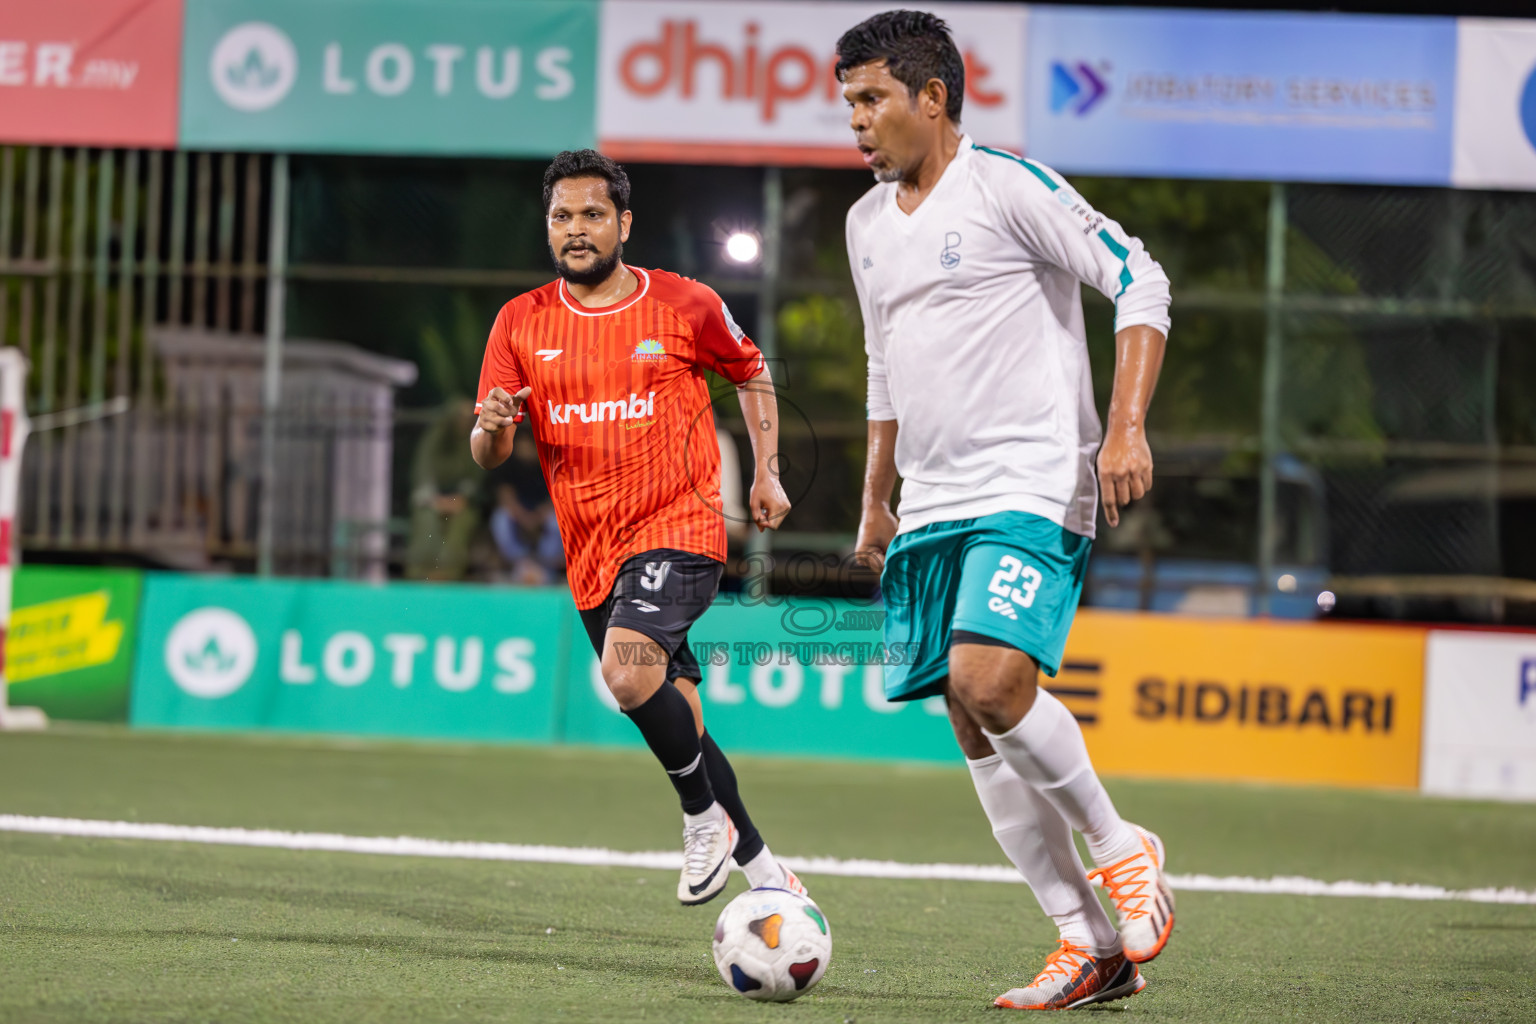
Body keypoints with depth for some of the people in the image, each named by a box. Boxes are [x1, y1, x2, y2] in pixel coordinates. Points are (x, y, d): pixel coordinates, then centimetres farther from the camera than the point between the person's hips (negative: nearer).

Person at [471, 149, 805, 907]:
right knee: (673, 723, 9)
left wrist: (767, 471, 8)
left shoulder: (685, 307, -2)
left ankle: (706, 817, -8)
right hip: (592, 553, 5)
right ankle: (763, 871, 23)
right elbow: (485, 455, 2)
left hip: (678, 531, -5)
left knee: (629, 671, -29)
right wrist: (495, 427, -21)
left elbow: (750, 372, 17)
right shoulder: (522, 324, 4)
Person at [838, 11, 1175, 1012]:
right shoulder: (868, 223, 16)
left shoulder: (1009, 186, -7)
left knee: (987, 682, -25)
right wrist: (876, 504, 25)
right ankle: (1092, 947, 6)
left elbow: (1140, 281, -9)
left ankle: (1120, 846, -1)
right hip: (933, 506, 8)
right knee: (977, 731, 1)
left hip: (1031, 487, -8)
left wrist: (1127, 427, -17)